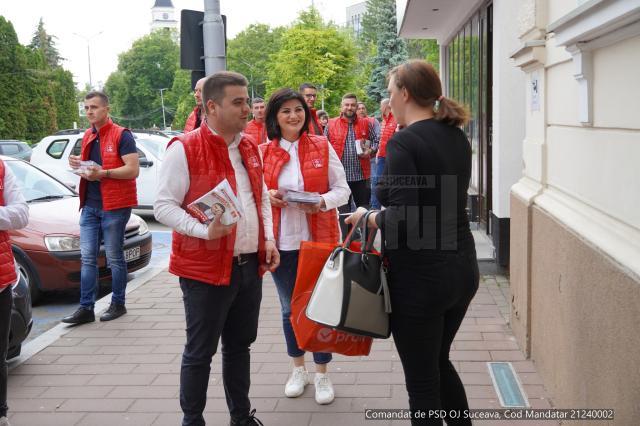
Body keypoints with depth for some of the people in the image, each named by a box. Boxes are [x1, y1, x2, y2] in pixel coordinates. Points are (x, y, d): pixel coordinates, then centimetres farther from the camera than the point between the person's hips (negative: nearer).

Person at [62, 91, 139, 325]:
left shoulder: (121, 135, -8)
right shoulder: (88, 136, 15)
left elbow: (133, 169, -16)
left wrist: (103, 172, -24)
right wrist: (78, 164, 3)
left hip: (114, 206, -7)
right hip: (90, 205, 7)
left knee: (114, 257, 3)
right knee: (87, 257, 5)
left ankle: (118, 304, 16)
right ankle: (86, 308, 9)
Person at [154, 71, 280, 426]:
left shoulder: (249, 148, 11)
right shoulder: (184, 149, -12)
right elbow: (164, 206, -14)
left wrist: (268, 238, 7)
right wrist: (203, 231, -27)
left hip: (251, 265, 7)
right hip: (206, 268, -7)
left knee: (240, 345, 18)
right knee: (200, 352, 4)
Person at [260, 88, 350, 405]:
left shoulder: (322, 147, -1)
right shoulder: (264, 153, 2)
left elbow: (342, 189, 1)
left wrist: (323, 201, -19)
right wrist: (268, 196, -11)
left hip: (319, 238, -2)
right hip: (281, 241, 2)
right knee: (289, 308, 14)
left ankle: (322, 374, 21)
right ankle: (298, 369, 33)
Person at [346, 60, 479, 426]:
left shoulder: (403, 142, -17)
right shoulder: (457, 137, 7)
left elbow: (403, 220, -23)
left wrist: (367, 218, -6)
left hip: (420, 275, -8)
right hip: (463, 267, 8)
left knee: (422, 380, 7)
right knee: (439, 362, 26)